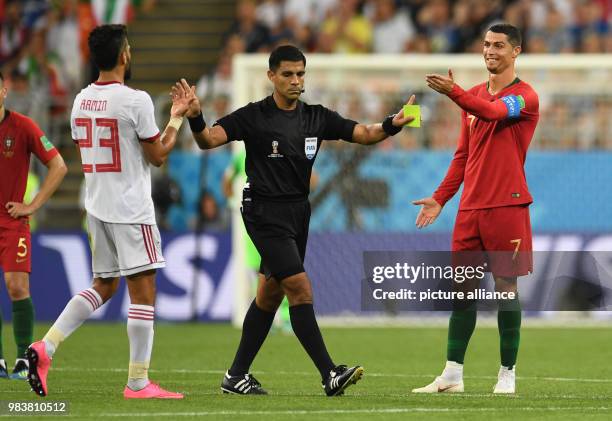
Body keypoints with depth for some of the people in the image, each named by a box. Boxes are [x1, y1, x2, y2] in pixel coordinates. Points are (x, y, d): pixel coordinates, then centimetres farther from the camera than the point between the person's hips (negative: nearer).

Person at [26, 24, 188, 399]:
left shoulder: (81, 101, 7)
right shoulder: (136, 101, -14)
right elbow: (158, 156, -8)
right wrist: (177, 119, 7)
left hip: (97, 209, 7)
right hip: (131, 210, -7)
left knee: (104, 286, 17)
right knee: (143, 291, -2)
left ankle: (46, 347, 3)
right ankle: (138, 382, -2)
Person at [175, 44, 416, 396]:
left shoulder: (317, 117, 6)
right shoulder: (254, 116, -8)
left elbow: (363, 134, 1)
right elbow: (208, 140, -14)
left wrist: (393, 125, -18)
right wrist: (196, 117, -34)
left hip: (298, 211, 7)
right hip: (265, 212, -7)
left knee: (270, 295, 11)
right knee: (301, 289, -16)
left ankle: (237, 376, 21)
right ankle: (330, 374, -18)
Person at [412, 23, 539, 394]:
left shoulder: (525, 97, -5)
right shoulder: (475, 96, 16)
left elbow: (493, 112, -27)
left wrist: (453, 93, -42)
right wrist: (440, 198, 13)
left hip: (506, 207, -6)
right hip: (470, 207, 6)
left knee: (506, 287, -2)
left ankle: (507, 375, 5)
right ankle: (452, 375, 7)